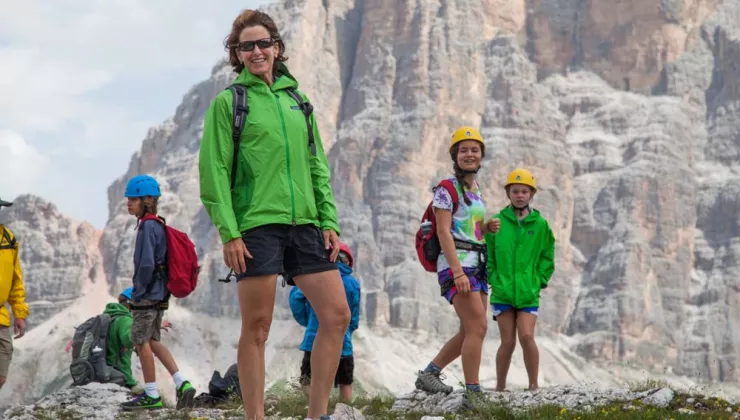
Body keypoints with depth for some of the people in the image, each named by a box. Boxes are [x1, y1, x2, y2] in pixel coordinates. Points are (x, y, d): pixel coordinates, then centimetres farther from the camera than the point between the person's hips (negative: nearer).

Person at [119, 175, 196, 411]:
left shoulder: (147, 226, -16)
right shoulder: (158, 226, 13)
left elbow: (146, 264, -22)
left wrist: (138, 292, -13)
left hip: (147, 295, -9)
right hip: (158, 294, 9)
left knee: (141, 341, 0)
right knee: (152, 341, 15)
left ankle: (151, 396, 5)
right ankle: (182, 384, 9)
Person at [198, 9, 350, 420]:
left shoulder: (297, 100, 16)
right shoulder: (228, 101, 1)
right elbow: (214, 171, -4)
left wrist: (329, 221, 8)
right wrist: (229, 232, -12)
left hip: (304, 225, 5)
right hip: (256, 226, -5)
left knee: (337, 315, -1)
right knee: (257, 328, -3)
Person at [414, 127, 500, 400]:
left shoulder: (477, 191, 18)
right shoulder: (447, 189, -6)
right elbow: (444, 232, -14)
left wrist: (488, 227, 5)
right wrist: (458, 272, -23)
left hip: (477, 265, 9)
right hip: (456, 264, -9)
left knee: (470, 332, 9)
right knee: (478, 327, -16)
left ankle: (428, 375, 19)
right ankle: (473, 391, -14)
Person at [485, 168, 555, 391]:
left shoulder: (540, 224, 3)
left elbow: (547, 257, 9)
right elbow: (487, 255, 7)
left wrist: (538, 281, 1)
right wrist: (494, 279, -1)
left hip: (528, 293, 0)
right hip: (502, 293, 0)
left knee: (527, 337, -12)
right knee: (508, 342, 0)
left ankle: (534, 385, 1)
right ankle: (500, 387, 12)